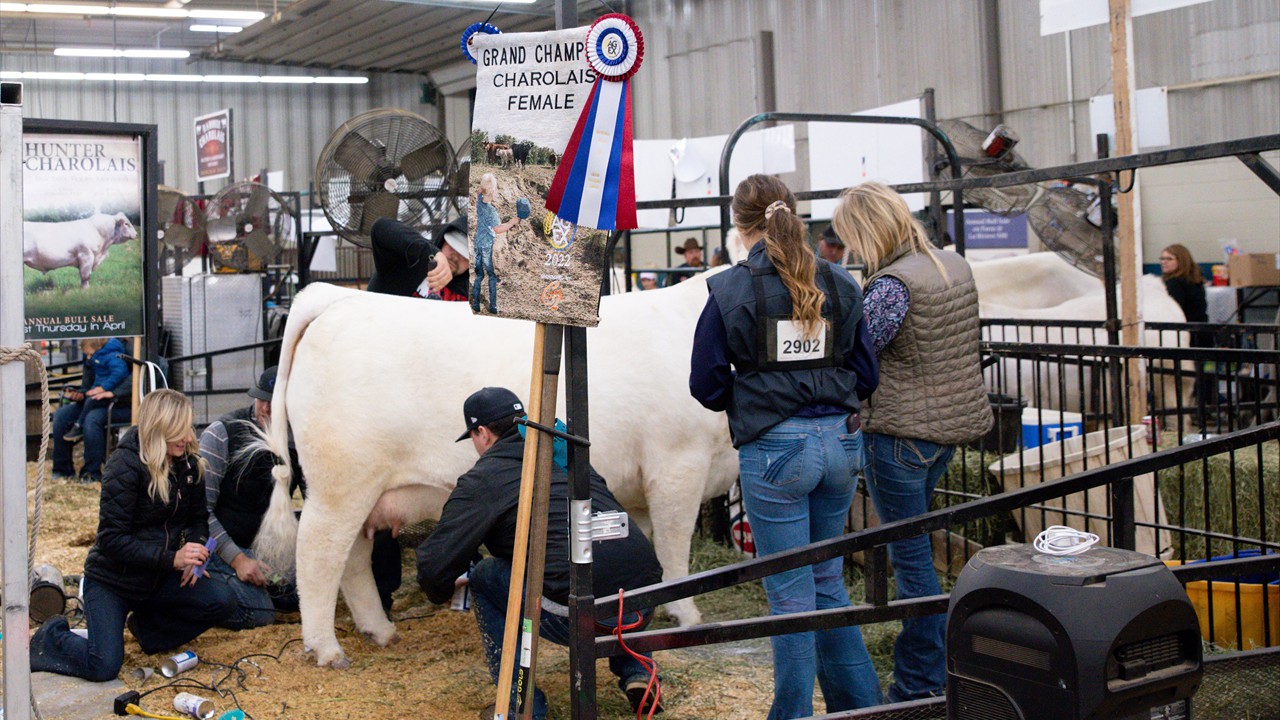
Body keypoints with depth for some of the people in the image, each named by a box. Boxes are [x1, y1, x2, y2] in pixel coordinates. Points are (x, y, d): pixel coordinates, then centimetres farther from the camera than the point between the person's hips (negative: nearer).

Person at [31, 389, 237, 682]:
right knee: (104, 667, -20)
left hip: (158, 579, 6)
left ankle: (146, 627, 9)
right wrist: (171, 558, -31)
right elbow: (111, 539, -22)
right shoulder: (125, 466, -20)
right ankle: (50, 638, 13)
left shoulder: (188, 463, -1)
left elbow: (198, 518, 10)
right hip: (111, 579, -5)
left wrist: (195, 553, -13)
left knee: (223, 602, -17)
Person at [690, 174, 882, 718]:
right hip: (840, 443, 5)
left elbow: (707, 386, -4)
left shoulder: (730, 291, -7)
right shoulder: (840, 284, 4)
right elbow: (865, 375, 7)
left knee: (792, 594, 5)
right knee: (828, 580, 20)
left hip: (774, 450, -4)